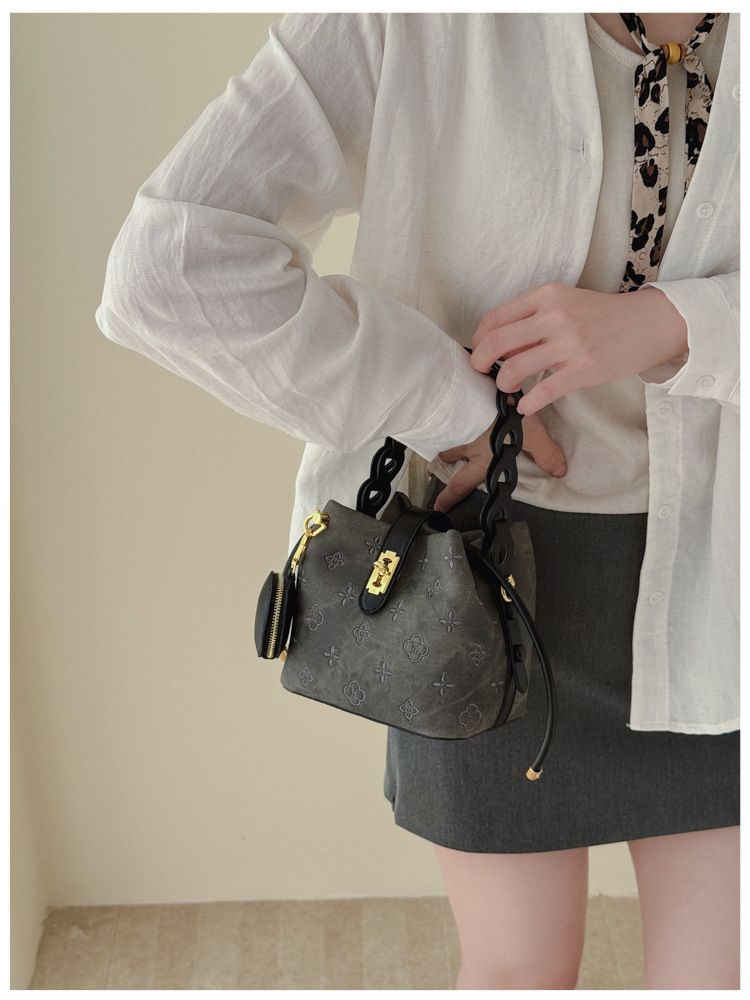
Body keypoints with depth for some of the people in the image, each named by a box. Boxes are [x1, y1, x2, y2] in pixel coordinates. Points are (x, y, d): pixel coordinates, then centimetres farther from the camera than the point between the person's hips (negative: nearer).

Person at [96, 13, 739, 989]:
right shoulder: (413, 26, -17)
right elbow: (176, 267, -25)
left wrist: (667, 323, -23)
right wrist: (452, 406, -20)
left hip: (709, 566, 4)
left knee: (718, 964, 12)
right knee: (524, 968, 13)